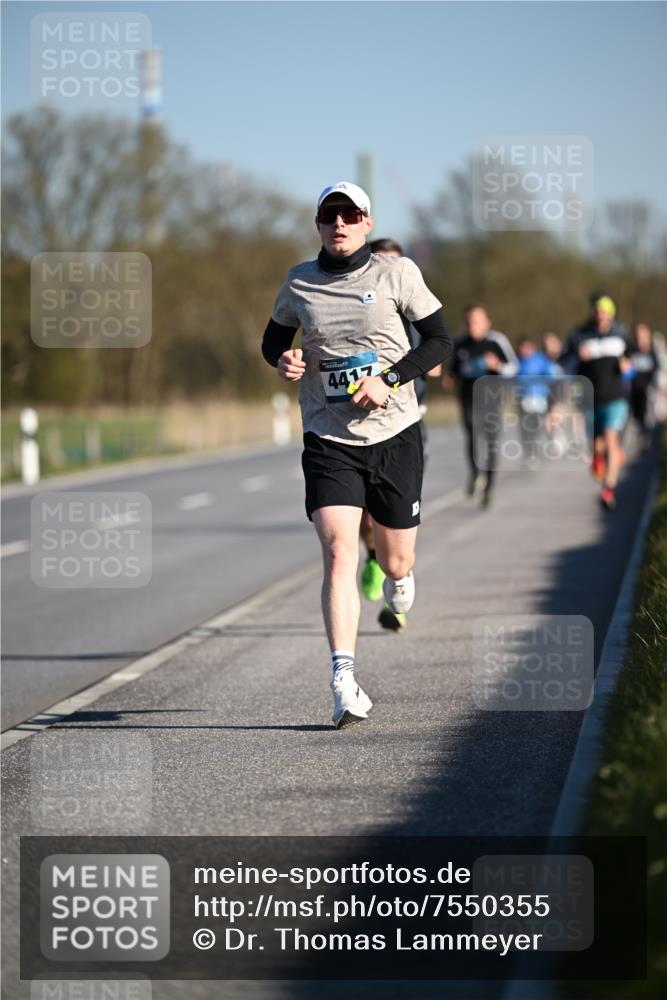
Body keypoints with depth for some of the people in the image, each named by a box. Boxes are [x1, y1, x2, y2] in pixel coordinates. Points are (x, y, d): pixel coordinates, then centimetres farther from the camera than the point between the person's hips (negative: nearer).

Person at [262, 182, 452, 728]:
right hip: (328, 441, 0)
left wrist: (389, 380, -13)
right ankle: (344, 682, -21)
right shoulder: (299, 282, 5)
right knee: (338, 554, -17)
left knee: (396, 561, 10)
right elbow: (273, 337, 20)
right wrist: (283, 361, -4)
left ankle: (398, 576, 51)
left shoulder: (397, 272, -1)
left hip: (395, 436, 0)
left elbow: (440, 340, 1)